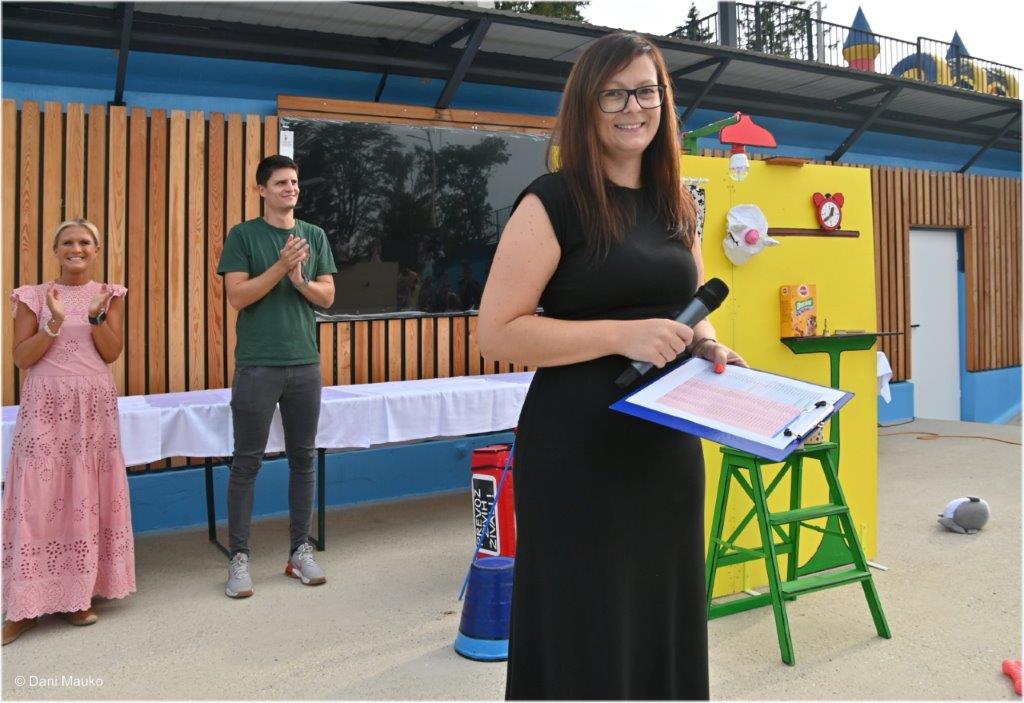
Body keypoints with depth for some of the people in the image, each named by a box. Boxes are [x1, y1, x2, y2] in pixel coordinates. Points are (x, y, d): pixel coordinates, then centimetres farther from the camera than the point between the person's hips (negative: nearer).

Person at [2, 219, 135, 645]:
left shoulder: (109, 295, 7)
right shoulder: (34, 296, 3)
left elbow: (112, 353, -1)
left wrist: (97, 316, -15)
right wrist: (55, 323, -15)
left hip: (93, 407, 2)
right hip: (46, 406, -1)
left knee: (87, 497, 4)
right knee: (39, 498, -4)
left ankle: (76, 595, 14)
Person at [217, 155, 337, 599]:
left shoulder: (314, 236, 10)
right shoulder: (243, 236, 0)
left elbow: (327, 297, 6)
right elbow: (237, 297, -8)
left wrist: (300, 280, -13)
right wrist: (280, 267, -18)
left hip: (305, 363, 4)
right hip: (257, 365, -3)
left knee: (303, 458, 9)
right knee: (247, 462, 1)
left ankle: (300, 550, 20)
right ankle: (239, 557, 10)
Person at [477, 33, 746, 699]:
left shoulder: (676, 206, 12)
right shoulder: (553, 201, -9)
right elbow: (497, 332, -15)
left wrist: (707, 345, 1)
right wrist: (622, 334, -21)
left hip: (669, 447, 7)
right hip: (580, 454, -6)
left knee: (665, 622, 17)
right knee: (585, 639, 5)